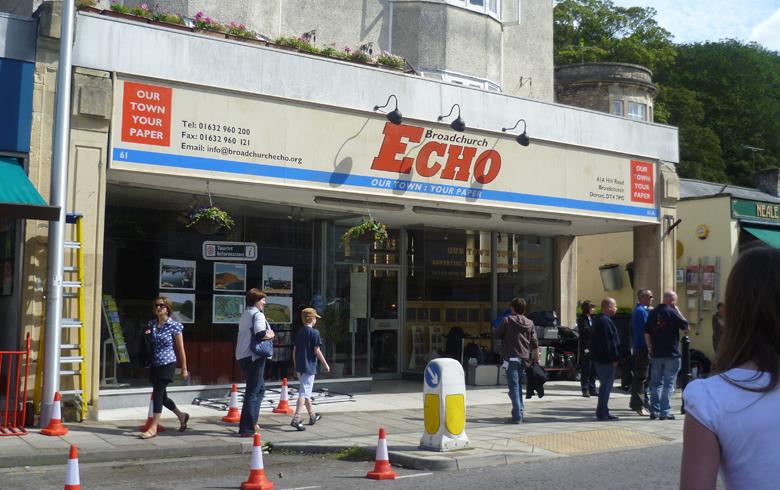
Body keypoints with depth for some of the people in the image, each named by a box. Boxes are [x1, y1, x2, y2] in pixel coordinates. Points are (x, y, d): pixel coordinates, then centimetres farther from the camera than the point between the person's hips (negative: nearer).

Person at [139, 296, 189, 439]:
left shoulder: (174, 326, -7)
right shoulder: (151, 324, 8)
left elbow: (180, 349, -3)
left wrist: (184, 369, -1)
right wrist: (146, 334, -1)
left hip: (167, 364, -6)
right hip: (154, 364, 7)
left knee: (158, 393, -13)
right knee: (161, 396, 13)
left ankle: (153, 427, -9)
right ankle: (182, 415, 34)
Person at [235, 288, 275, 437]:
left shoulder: (245, 314, 18)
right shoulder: (257, 314, -12)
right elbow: (260, 334, -27)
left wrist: (267, 333, 9)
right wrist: (270, 335, -7)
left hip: (243, 356, 9)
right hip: (254, 356, -9)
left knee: (260, 387, 21)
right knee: (252, 392, -5)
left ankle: (251, 422, 21)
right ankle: (246, 429, -4)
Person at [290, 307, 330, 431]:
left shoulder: (299, 332, 10)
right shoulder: (314, 332, -10)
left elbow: (294, 350, 12)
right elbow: (317, 351, -12)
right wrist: (325, 364, -2)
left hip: (299, 368, 8)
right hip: (309, 367, -8)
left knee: (306, 391, 19)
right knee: (304, 393, -9)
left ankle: (312, 416, 31)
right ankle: (296, 419, -19)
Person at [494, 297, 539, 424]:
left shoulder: (507, 320, -6)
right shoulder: (530, 323, 8)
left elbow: (497, 335, 3)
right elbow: (535, 344, 7)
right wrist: (536, 360, 13)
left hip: (511, 358, -5)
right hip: (524, 358, 5)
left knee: (514, 387, -6)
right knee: (519, 386, 20)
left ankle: (517, 417, -10)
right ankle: (519, 411, 26)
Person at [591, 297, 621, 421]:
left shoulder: (597, 320, 17)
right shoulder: (606, 321, -17)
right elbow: (610, 342, -21)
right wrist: (614, 358, -18)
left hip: (599, 358, 10)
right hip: (606, 360, -10)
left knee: (604, 385, 16)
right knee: (606, 385, -6)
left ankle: (602, 411, 21)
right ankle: (602, 412, -4)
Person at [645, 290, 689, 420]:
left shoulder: (653, 312, 6)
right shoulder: (672, 312, -11)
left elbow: (646, 333, 8)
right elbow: (686, 327, -4)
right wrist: (678, 311, 2)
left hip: (656, 354, 5)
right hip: (671, 354, -5)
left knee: (656, 383, 12)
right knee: (668, 384, 1)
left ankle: (654, 411, 12)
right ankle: (665, 412, 1)